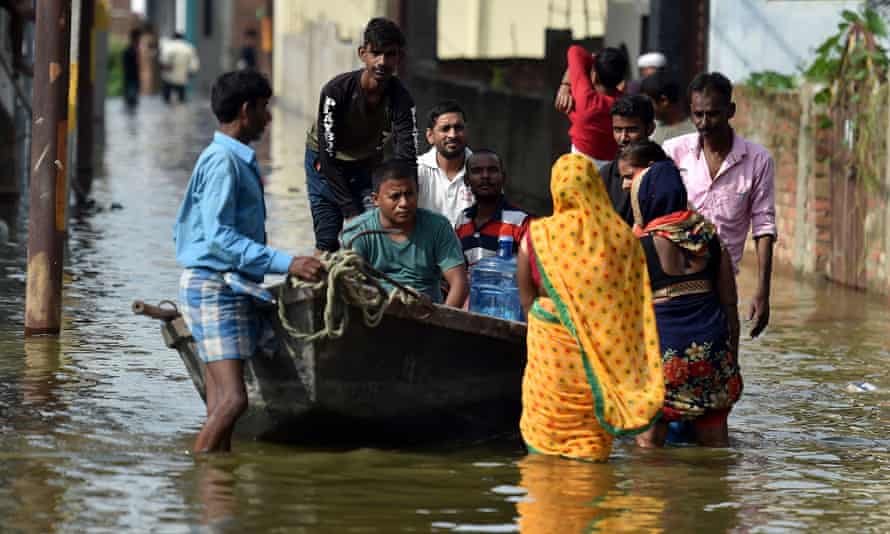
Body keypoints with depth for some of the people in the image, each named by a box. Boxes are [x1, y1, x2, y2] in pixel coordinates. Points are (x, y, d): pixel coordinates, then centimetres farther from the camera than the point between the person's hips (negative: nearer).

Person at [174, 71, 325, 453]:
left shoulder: (239, 161, 19)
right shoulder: (222, 162, -12)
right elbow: (219, 237, -21)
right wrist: (287, 264, -26)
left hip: (231, 288, 10)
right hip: (214, 287, -10)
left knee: (221, 406, 5)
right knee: (232, 399, -18)